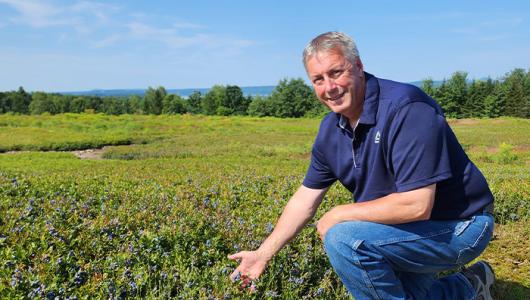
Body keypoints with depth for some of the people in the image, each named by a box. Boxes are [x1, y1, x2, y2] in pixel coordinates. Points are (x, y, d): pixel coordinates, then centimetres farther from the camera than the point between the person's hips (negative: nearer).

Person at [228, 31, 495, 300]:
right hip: (412, 227, 8)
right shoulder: (330, 129, -2)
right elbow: (305, 198, 4)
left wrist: (338, 215, -21)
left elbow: (417, 205, -33)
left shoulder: (406, 108, -27)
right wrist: (263, 254, 3)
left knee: (344, 238, -25)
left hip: (460, 227, -8)